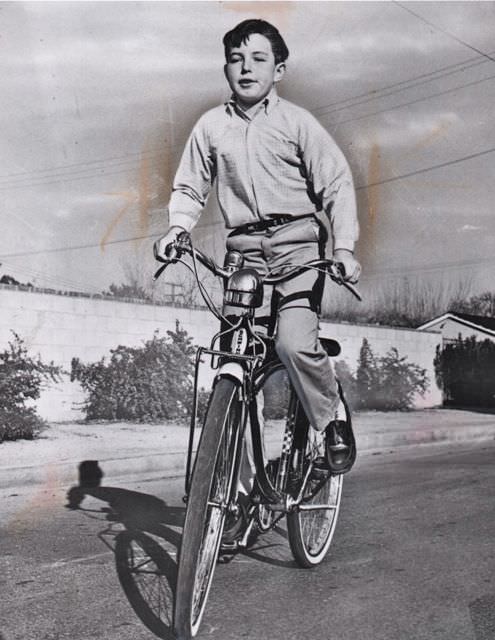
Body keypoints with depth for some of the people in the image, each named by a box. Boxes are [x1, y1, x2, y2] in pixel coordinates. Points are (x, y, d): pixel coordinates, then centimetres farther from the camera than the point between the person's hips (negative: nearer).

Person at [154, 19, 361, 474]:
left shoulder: (297, 122, 2)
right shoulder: (212, 125, 9)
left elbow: (337, 184, -2)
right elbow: (189, 187, 15)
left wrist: (344, 247, -15)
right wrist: (177, 227, -6)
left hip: (298, 241, -3)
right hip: (244, 251, 3)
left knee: (295, 342, -23)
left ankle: (334, 420, 2)